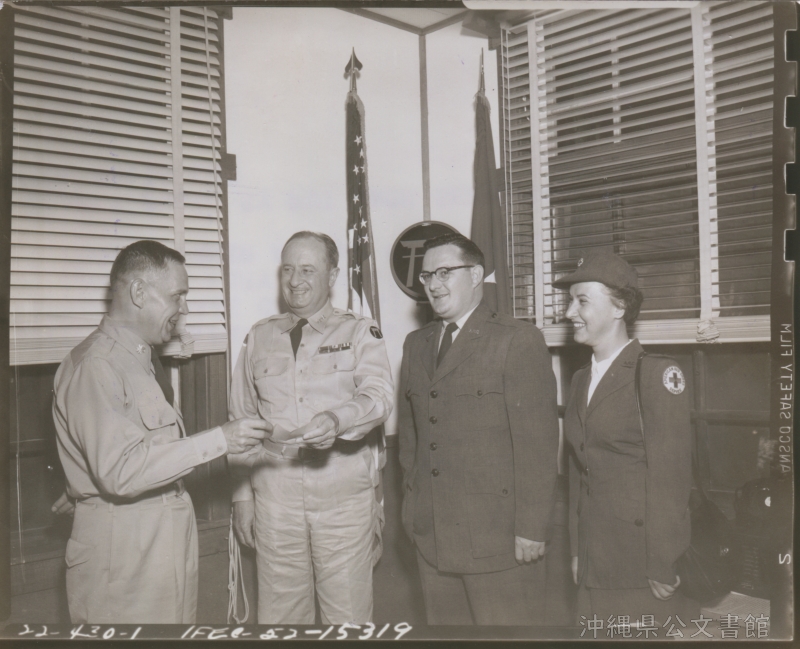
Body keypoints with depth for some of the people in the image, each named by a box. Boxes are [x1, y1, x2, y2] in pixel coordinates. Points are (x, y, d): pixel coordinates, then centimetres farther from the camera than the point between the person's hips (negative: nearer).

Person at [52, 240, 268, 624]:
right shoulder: (96, 366, -18)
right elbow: (120, 471, -26)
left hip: (167, 534, 9)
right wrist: (217, 441, -25)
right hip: (123, 549, -9)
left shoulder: (143, 358, 14)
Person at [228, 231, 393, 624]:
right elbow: (242, 421, 14)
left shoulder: (360, 333, 3)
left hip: (344, 498, -2)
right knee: (278, 615, 9)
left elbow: (379, 397, -12)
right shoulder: (259, 338, 12)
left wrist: (335, 419, -33)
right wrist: (242, 495, 11)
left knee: (348, 616, 3)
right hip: (274, 497, 3)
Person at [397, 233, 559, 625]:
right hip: (431, 537, 6)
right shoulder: (415, 345, 14)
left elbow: (538, 443, -10)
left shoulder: (518, 341, -6)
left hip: (498, 538, -5)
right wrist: (411, 505, 11)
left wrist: (531, 529, -13)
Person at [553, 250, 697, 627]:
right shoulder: (581, 380, 10)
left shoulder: (658, 375, -12)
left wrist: (663, 571, -14)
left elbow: (670, 479, -14)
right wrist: (576, 550, 10)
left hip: (642, 565, -6)